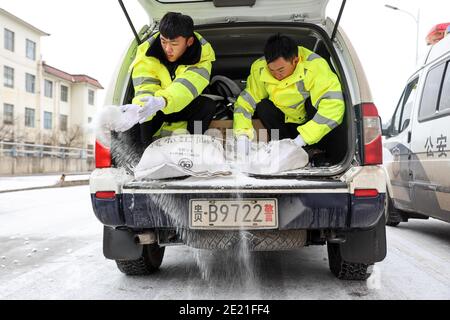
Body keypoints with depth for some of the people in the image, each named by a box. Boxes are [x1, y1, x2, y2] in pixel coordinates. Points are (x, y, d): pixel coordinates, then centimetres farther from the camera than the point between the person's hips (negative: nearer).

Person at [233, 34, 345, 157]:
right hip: (286, 123, 3)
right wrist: (242, 136, -30)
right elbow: (246, 101, -13)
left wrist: (299, 141, -40)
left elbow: (334, 106, -38)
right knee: (263, 106, -23)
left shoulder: (315, 67, -30)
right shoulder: (260, 69, -19)